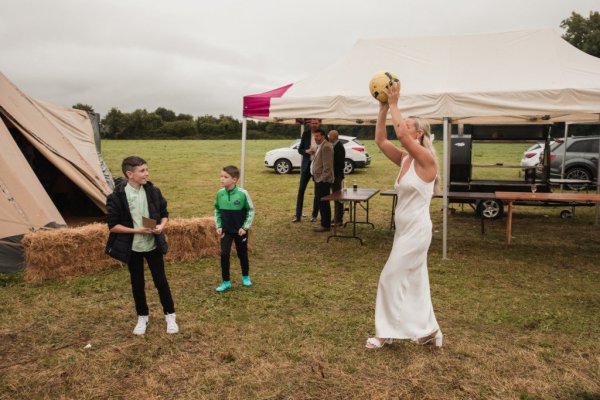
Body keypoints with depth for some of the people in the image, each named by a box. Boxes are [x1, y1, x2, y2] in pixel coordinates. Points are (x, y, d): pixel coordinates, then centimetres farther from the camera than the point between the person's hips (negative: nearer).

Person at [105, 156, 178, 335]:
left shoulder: (153, 191, -6)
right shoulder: (117, 197, -15)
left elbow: (164, 213, 6)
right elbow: (112, 225, -11)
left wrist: (161, 226, -15)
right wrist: (137, 230, -21)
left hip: (153, 245, 2)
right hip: (133, 248, -1)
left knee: (161, 281, 9)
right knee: (137, 284, 12)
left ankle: (170, 316, 24)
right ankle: (142, 317, 32)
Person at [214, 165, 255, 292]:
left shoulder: (242, 194, -19)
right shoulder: (220, 193, -8)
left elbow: (250, 211, -7)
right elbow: (217, 210, 7)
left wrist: (245, 227, -10)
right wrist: (218, 226, 0)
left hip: (240, 230, -2)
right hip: (226, 230, 2)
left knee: (242, 254, 13)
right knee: (224, 254, -5)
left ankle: (245, 277, 35)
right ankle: (226, 282, 8)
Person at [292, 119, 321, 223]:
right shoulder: (305, 133, 4)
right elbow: (300, 149, 6)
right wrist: (307, 151, -15)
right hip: (307, 164, 1)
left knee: (317, 191, 6)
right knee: (301, 190, -1)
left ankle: (314, 215, 17)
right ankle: (298, 215, 4)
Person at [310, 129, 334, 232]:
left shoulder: (326, 147, -16)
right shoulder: (320, 146, 17)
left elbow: (327, 165, -21)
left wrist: (323, 178, -20)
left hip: (323, 180, -10)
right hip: (319, 179, 10)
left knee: (324, 203, -5)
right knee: (321, 203, 14)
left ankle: (326, 225, 1)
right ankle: (324, 223, 22)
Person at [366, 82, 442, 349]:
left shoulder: (427, 159, -16)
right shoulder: (404, 159, 7)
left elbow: (401, 133, -29)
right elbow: (380, 140, 4)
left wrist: (394, 104, -19)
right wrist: (383, 109, -1)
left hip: (416, 231, -9)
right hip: (405, 230, 9)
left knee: (391, 279, -1)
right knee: (415, 282, 15)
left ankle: (388, 332, 14)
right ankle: (428, 330, 27)